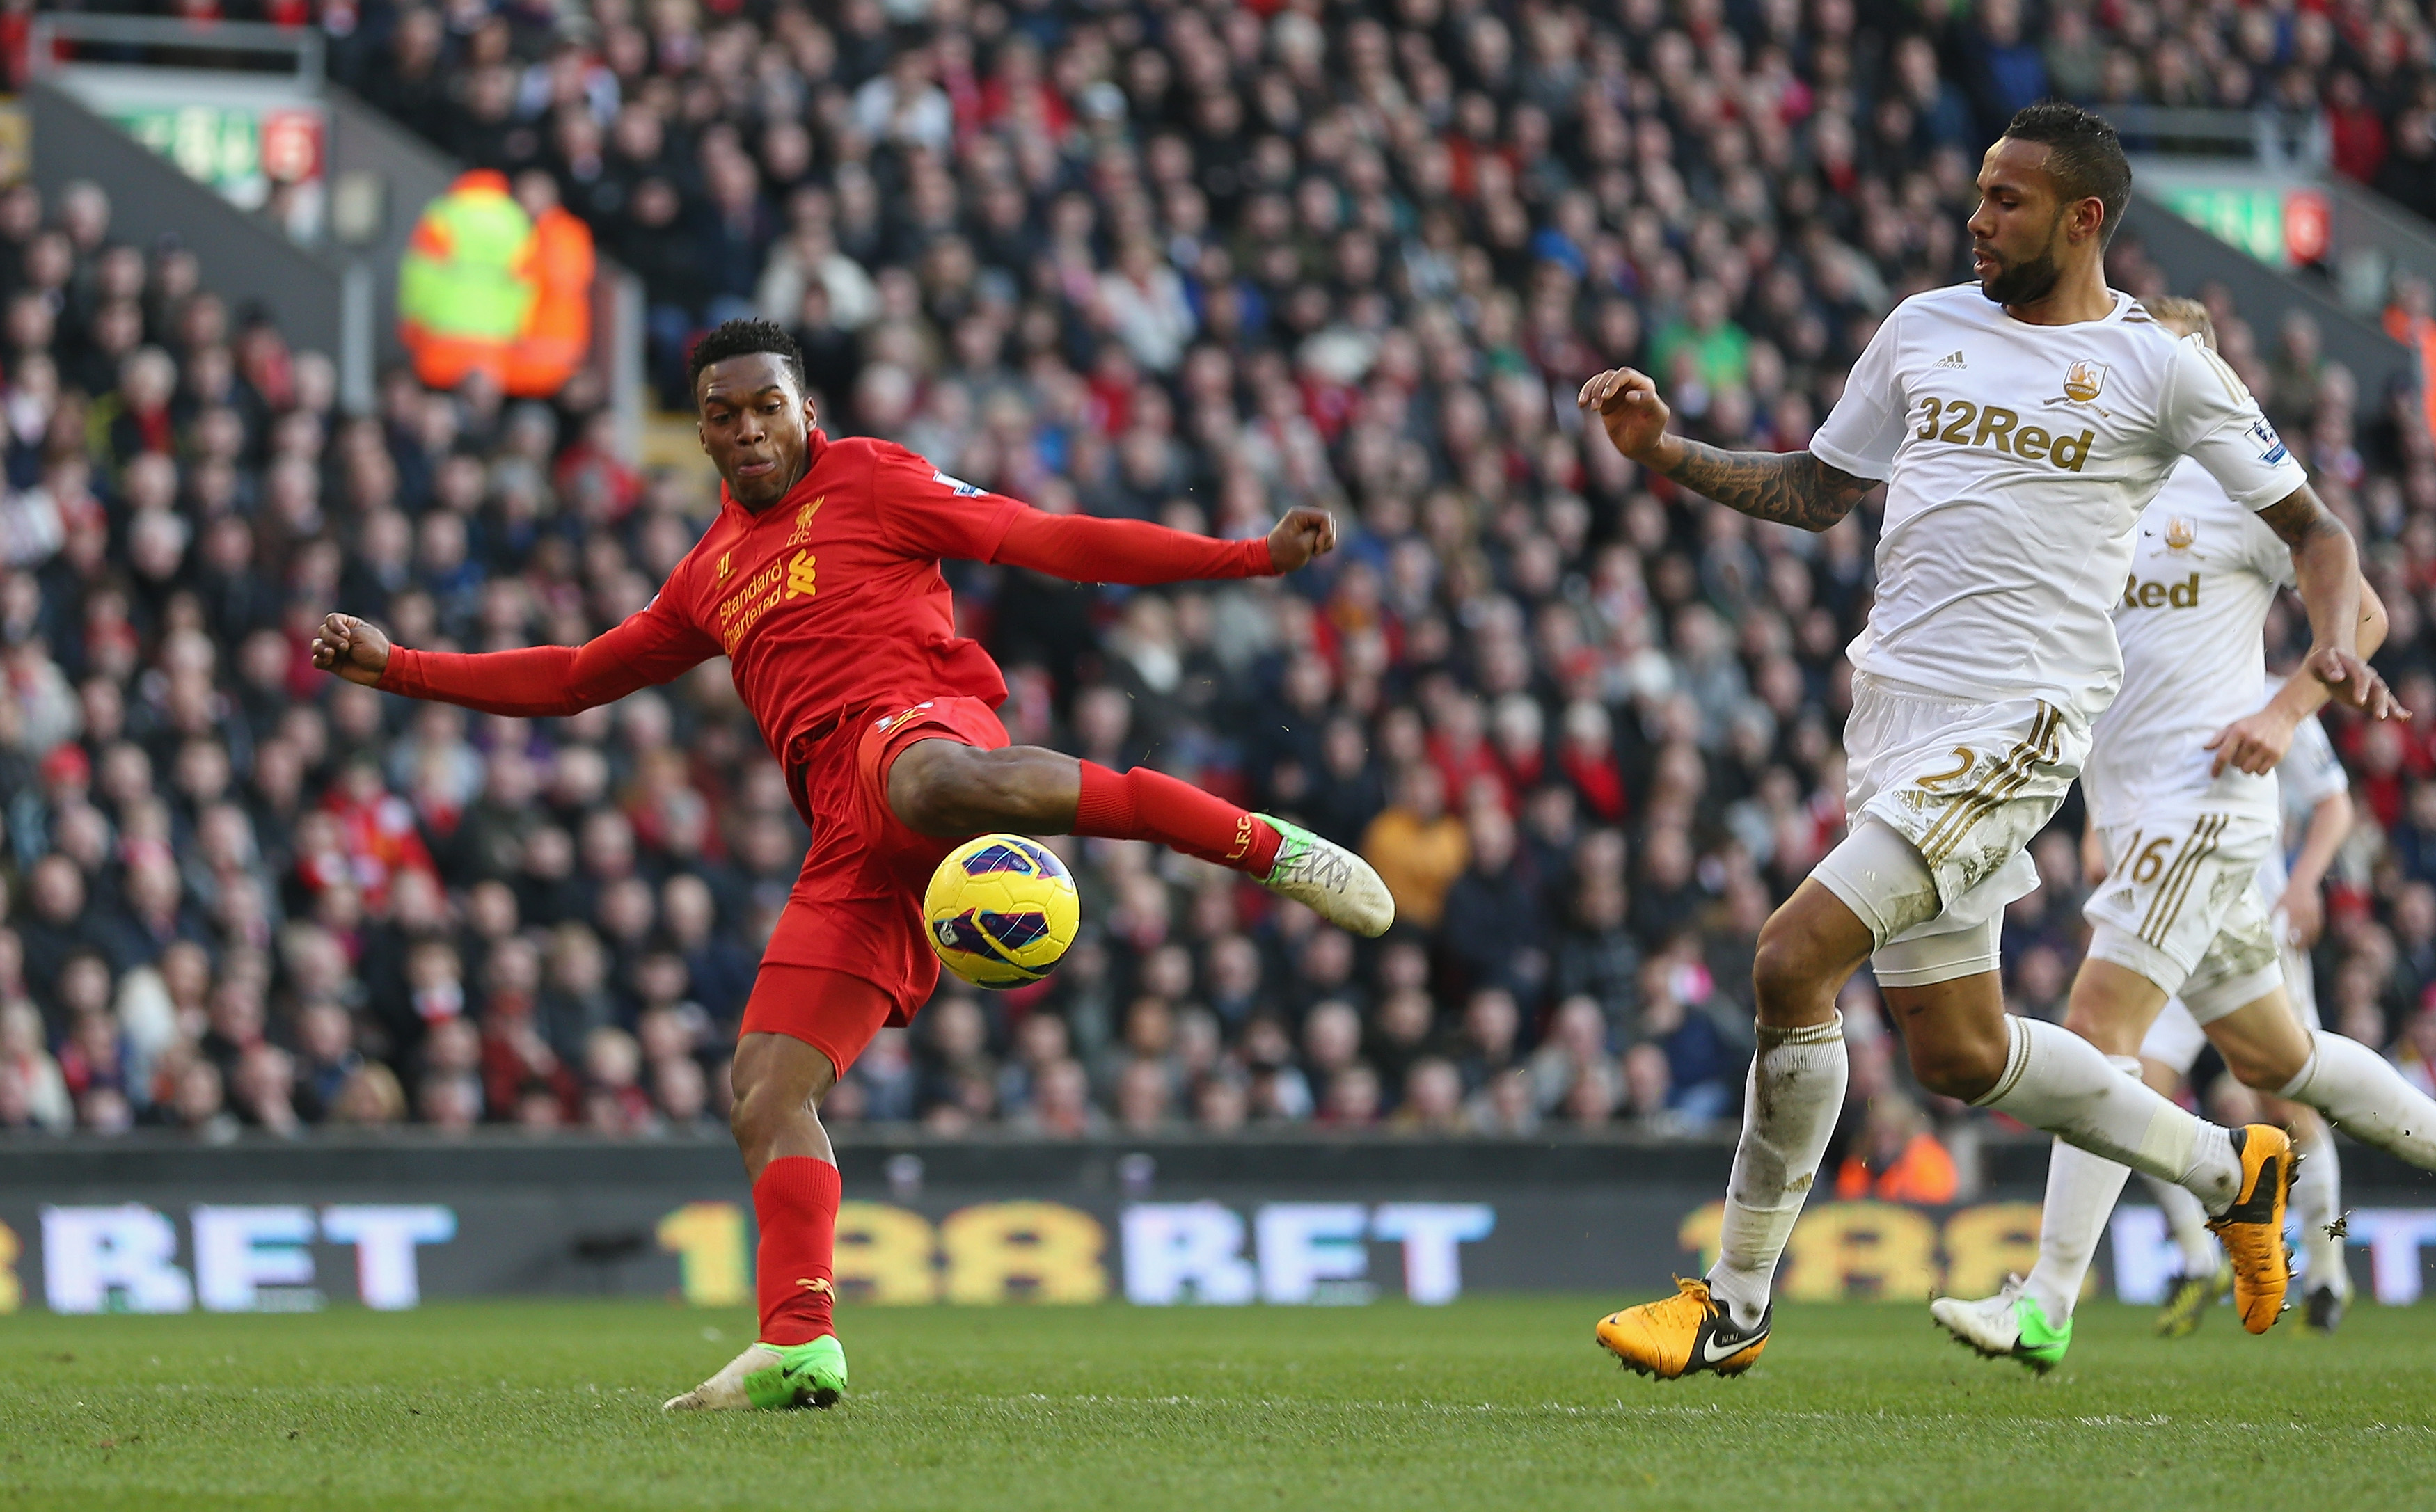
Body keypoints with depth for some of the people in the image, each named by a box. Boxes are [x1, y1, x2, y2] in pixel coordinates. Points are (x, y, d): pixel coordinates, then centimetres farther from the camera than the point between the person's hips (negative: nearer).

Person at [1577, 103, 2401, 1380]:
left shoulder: (2162, 368, -1)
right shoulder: (1923, 329, 14)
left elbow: (2312, 528, 4)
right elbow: (1816, 491, 23)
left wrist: (2334, 643, -16)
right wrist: (1664, 452, 9)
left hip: (2014, 723, -7)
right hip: (1895, 706, 7)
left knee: (1792, 960, -18)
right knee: (1959, 1055, 11)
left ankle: (1735, 1302, -7)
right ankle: (2226, 1168, 33)